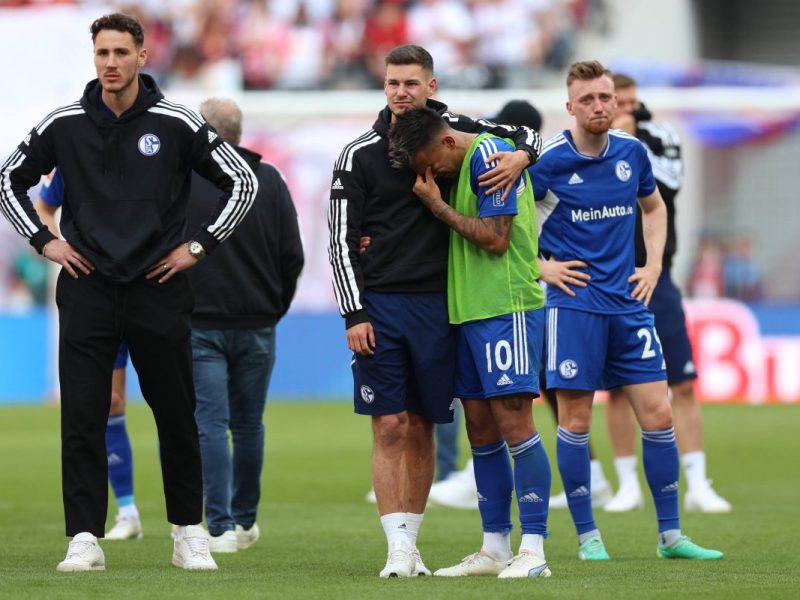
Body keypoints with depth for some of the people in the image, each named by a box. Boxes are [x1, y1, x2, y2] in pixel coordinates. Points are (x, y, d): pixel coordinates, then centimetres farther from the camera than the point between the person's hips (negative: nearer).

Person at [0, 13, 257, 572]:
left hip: (158, 290, -1)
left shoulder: (176, 124, -2)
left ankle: (191, 533, 18)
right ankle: (85, 540, -2)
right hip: (87, 290, 1)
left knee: (177, 418, 6)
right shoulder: (64, 125, 2)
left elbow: (243, 181, 4)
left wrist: (198, 246, 0)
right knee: (82, 420, -5)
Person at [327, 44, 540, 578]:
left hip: (437, 305, 2)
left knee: (422, 429, 6)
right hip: (380, 305, -2)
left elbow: (527, 136, 16)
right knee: (391, 427, -6)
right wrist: (354, 314, -7)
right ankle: (398, 549, -6)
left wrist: (520, 156, -8)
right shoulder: (360, 154, 0)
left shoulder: (455, 132, 4)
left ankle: (410, 541, 16)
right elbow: (342, 241, 1)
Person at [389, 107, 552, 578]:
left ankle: (534, 549, -10)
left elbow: (495, 239, -16)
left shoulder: (489, 155, -12)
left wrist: (437, 205, -8)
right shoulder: (459, 166, 16)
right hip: (469, 309, 9)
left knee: (513, 421, -11)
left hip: (506, 307, -9)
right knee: (480, 428, 8)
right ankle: (495, 548, 14)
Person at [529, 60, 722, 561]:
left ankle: (671, 534, 9)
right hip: (574, 302, -4)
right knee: (575, 419, -2)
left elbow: (654, 207, 24)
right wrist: (541, 265, -5)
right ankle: (587, 535, 9)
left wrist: (653, 265, 12)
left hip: (629, 301, 4)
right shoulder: (549, 161, -8)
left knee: (658, 414, 1)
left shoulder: (632, 153, 5)